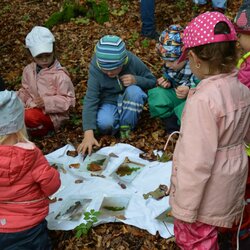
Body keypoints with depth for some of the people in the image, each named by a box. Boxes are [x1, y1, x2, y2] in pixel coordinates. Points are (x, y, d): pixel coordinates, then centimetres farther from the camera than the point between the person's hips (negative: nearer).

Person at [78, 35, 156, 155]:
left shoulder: (133, 62, -20)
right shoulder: (95, 67, -23)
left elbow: (152, 81, -5)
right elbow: (90, 100, -27)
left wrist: (136, 80, -29)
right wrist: (88, 134, -38)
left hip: (130, 100, 2)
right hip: (109, 102, -1)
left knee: (134, 91, -32)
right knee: (104, 123, -33)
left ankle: (126, 128, -13)